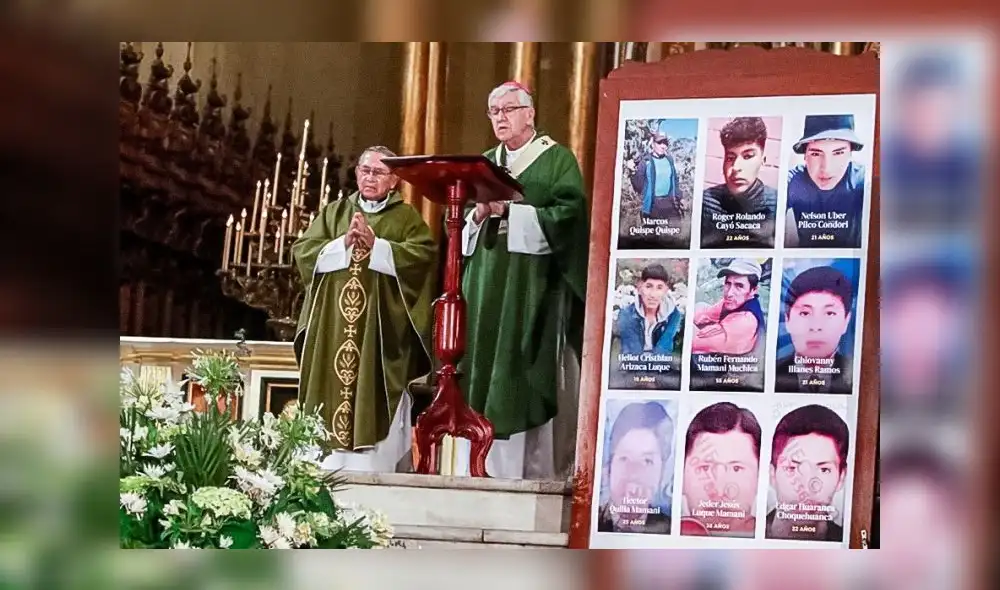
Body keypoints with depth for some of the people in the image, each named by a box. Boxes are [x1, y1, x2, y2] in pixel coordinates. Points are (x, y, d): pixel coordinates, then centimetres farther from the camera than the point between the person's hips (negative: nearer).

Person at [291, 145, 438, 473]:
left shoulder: (406, 218, 9)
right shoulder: (334, 212, 17)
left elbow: (425, 254, -9)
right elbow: (302, 251, 6)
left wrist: (375, 245, -13)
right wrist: (344, 244, -9)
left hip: (381, 324, -3)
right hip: (334, 322, 3)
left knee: (373, 395, -9)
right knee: (331, 392, -3)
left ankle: (372, 469, -11)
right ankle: (327, 467, -2)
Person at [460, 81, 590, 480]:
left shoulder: (556, 160, 1)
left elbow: (567, 215, -12)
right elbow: (462, 225, 18)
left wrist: (509, 211, -15)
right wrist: (479, 215, -4)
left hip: (535, 286, -6)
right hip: (487, 287, 6)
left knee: (531, 383, -9)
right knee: (486, 379, 1)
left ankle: (537, 473, -6)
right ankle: (490, 471, 5)